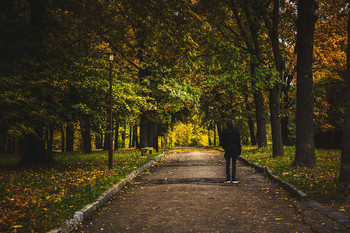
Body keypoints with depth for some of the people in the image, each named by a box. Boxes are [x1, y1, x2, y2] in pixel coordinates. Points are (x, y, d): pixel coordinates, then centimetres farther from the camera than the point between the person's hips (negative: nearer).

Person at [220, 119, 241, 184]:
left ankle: (228, 179, 4)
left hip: (227, 150, 1)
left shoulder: (224, 131, -3)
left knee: (227, 164, 6)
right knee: (234, 164, 2)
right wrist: (239, 150, 5)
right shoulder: (236, 131, -5)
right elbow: (238, 141, -4)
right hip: (235, 150, -1)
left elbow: (221, 142, -1)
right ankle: (233, 179, 1)